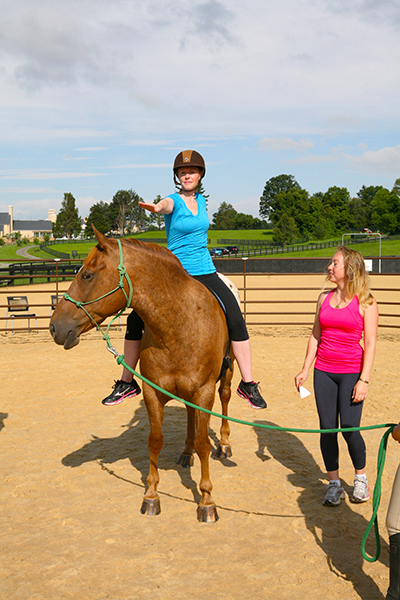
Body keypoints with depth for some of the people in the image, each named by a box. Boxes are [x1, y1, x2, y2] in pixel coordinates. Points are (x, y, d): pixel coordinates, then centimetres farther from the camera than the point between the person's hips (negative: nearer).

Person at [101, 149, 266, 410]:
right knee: (135, 319, -10)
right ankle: (127, 383, 8)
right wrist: (155, 207, -55)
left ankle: (248, 383, -3)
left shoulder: (202, 200, 9)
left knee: (236, 319, -15)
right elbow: (165, 205, -33)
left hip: (204, 273, 3)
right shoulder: (173, 201, -6)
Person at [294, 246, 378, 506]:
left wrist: (364, 380, -14)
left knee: (349, 428, -6)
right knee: (327, 429, 5)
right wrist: (305, 369, 8)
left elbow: (371, 343, -8)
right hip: (323, 371, 4)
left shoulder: (365, 302, -6)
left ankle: (361, 477, 20)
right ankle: (334, 484, 19)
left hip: (351, 372, -4)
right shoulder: (324, 298, 8)